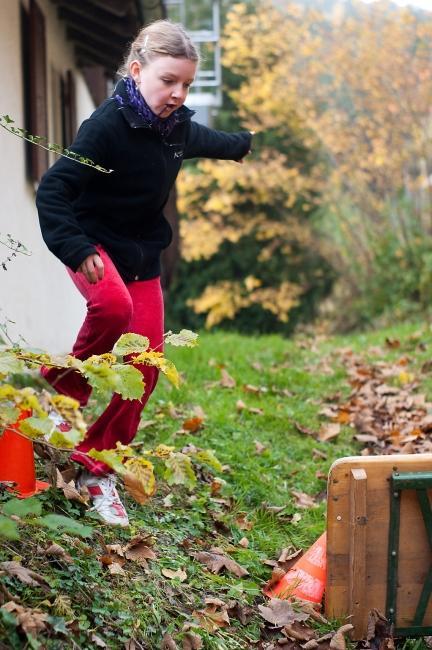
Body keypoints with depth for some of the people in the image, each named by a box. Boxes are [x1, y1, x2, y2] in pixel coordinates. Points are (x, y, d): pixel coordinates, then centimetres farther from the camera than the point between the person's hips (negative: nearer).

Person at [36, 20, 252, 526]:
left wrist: (243, 143, 45)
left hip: (143, 253, 7)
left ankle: (97, 467, 12)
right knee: (113, 305, -38)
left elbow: (211, 141, 26)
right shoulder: (107, 125, -22)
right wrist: (76, 250, -39)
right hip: (94, 244, -6)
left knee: (145, 365, 0)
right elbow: (53, 189, -27)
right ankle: (65, 387, -10)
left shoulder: (178, 128, -1)